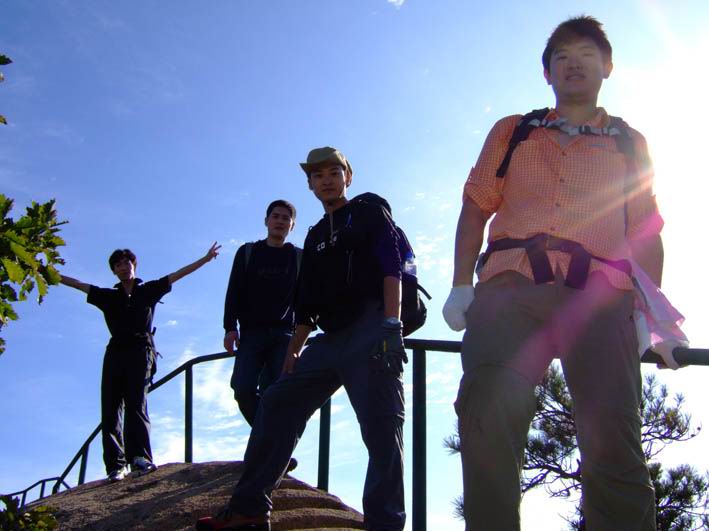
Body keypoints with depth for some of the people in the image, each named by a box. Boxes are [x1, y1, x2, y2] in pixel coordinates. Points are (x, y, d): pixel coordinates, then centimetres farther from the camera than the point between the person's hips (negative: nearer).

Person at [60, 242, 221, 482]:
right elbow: (77, 284, 22)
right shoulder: (108, 296, 23)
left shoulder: (148, 290, 19)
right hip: (115, 353, 3)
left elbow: (176, 275, 15)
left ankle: (140, 458, -30)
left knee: (136, 403, -19)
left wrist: (205, 258, 12)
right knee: (110, 408, -9)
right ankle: (116, 465, -13)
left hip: (140, 351, -3)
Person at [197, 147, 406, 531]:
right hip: (330, 338, 7)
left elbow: (391, 268, -6)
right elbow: (307, 301, 25)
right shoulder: (315, 237, 26)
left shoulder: (370, 215, 8)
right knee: (278, 404, 3)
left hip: (370, 330, -7)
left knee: (380, 427, -13)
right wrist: (293, 350, 17)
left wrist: (390, 326, -20)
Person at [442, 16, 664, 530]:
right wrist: (461, 286, 6)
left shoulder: (630, 144, 27)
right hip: (512, 285, 0)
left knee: (613, 439, -15)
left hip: (598, 292, 1)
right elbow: (477, 207, 19)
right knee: (488, 406, -27)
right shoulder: (512, 132, 27)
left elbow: (645, 231, 20)